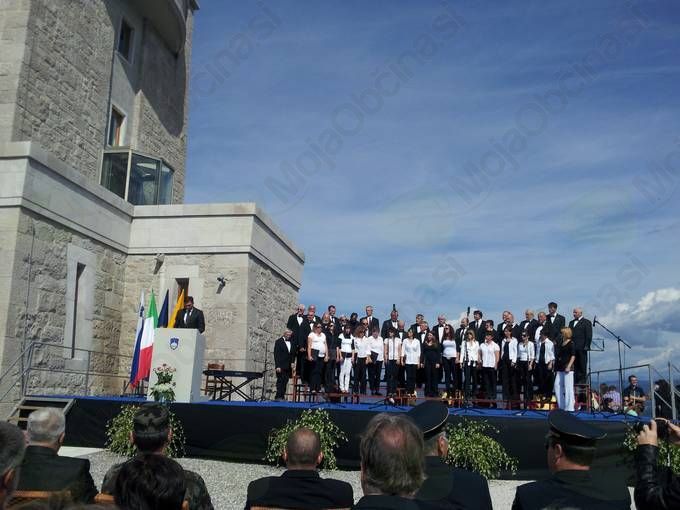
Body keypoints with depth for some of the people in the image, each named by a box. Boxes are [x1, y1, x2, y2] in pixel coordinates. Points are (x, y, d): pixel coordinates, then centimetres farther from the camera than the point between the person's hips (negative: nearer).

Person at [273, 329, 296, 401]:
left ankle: (282, 396, 6)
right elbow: (276, 354, -6)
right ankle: (278, 397, -8)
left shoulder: (292, 342, 15)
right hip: (281, 366, -5)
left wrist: (292, 362, 4)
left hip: (288, 366, 5)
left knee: (285, 381, 3)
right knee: (281, 381, -8)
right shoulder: (279, 341, -1)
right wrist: (277, 366, -13)